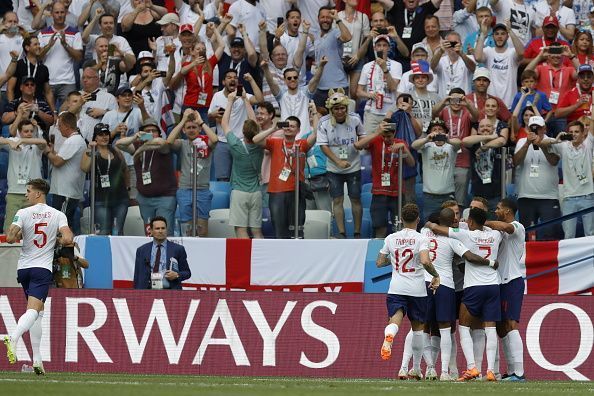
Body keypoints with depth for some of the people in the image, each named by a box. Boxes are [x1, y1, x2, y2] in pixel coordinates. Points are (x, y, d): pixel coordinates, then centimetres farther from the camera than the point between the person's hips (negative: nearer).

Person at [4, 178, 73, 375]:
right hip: (43, 269, -2)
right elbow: (68, 239, -11)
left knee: (36, 313, 13)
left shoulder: (23, 213, -3)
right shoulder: (58, 215, 0)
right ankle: (13, 337, -42)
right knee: (33, 311, -13)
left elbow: (10, 238, -11)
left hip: (23, 268, 2)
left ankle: (37, 359, 8)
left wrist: (21, 234, 11)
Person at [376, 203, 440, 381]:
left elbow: (379, 263, 11)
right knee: (417, 327, 14)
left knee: (395, 318, -14)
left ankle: (389, 335, -52)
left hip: (396, 288, 1)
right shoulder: (421, 239, -5)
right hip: (417, 289, -1)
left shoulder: (391, 239, 6)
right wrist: (436, 276, -5)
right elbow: (425, 261, -21)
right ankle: (416, 368, 21)